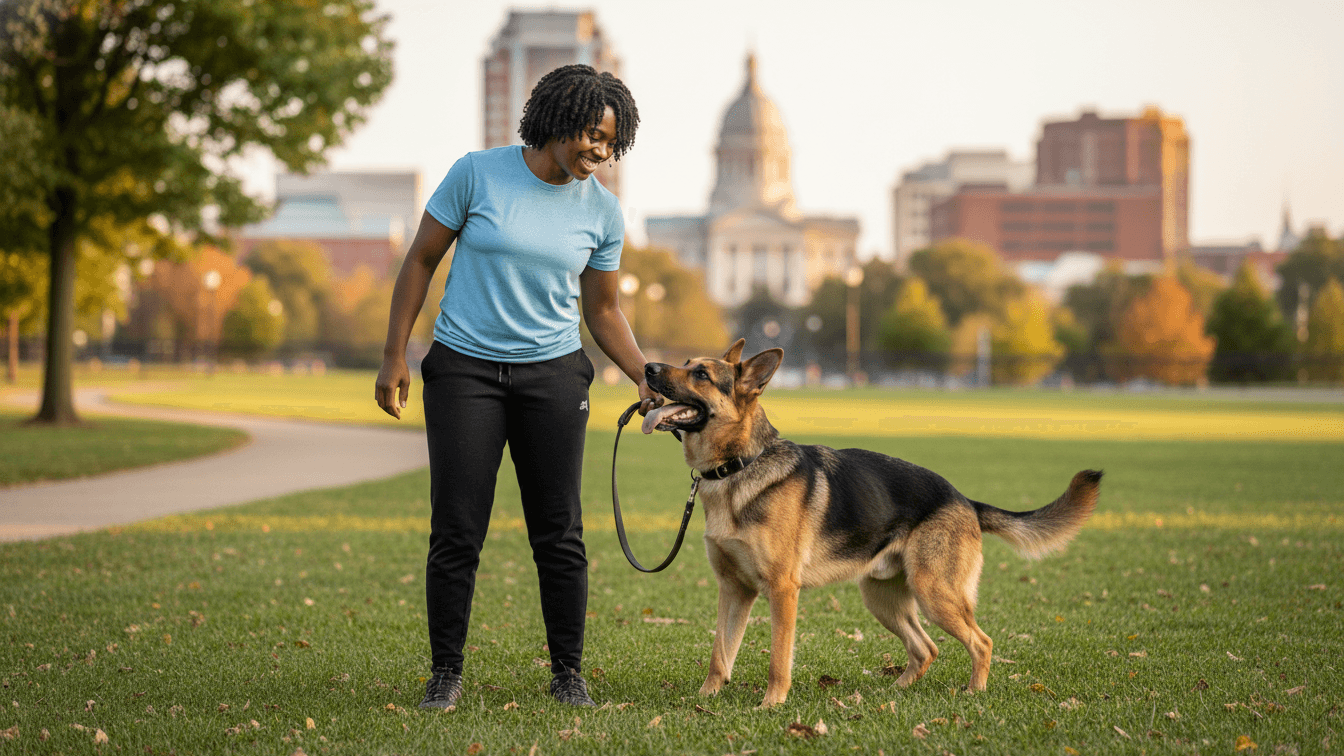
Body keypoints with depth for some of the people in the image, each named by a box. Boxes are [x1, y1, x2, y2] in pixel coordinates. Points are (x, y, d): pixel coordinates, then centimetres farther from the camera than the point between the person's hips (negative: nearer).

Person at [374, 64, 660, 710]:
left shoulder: (602, 211, 1)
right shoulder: (477, 174, -8)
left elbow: (602, 311, 10)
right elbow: (421, 259, -1)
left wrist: (647, 381, -2)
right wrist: (395, 356, -4)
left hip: (553, 372, 2)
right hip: (464, 367, -2)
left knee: (559, 531, 1)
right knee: (456, 530, -3)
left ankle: (568, 674, 13)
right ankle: (445, 673, 9)